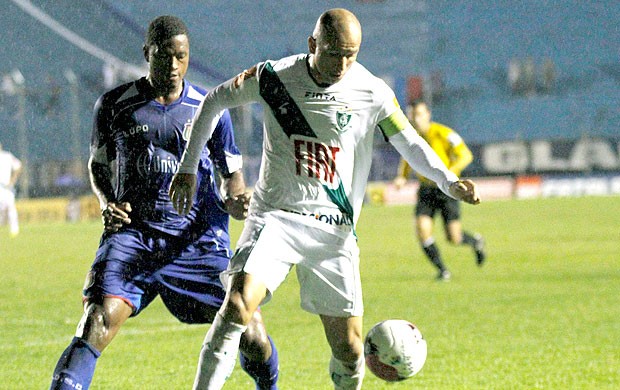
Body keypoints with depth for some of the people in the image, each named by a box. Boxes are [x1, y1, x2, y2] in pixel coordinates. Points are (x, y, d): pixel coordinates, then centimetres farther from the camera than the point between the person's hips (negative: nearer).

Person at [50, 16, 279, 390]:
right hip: (133, 236, -1)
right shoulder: (114, 105, 5)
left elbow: (231, 173, 13)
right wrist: (107, 204, -3)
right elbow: (99, 164, 18)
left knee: (251, 338, -5)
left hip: (200, 242, 1)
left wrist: (236, 201, -11)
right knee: (96, 326, -22)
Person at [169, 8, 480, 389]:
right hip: (275, 216, -1)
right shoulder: (273, 77, -3)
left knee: (350, 354, 0)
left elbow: (409, 143, 4)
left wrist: (449, 182, -14)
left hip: (334, 230, 1)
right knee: (237, 307, -27)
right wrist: (188, 168, 11)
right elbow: (215, 101, 11)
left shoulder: (373, 93, -2)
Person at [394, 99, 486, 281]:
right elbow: (406, 160, 17)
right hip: (426, 189, 4)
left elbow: (466, 156, -14)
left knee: (454, 238, -6)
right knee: (422, 230, -16)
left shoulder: (444, 134, -17)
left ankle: (475, 241, 31)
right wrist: (401, 177, -3)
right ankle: (442, 271, 1)